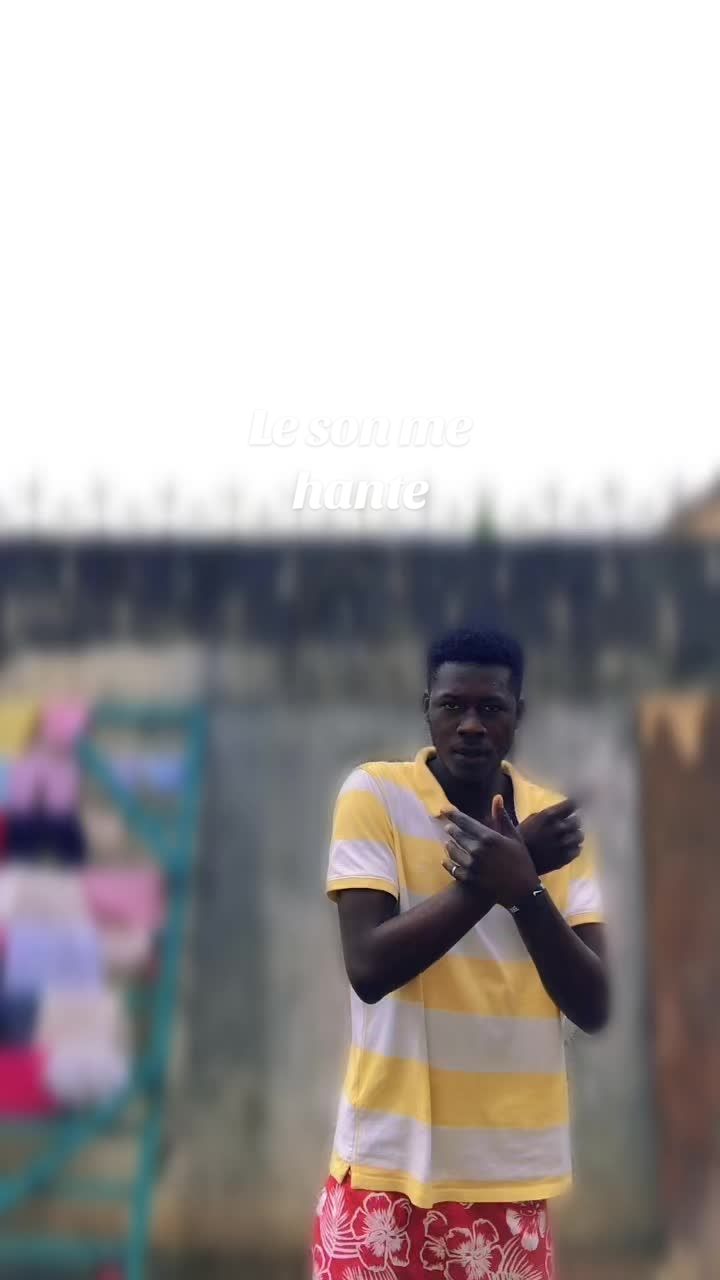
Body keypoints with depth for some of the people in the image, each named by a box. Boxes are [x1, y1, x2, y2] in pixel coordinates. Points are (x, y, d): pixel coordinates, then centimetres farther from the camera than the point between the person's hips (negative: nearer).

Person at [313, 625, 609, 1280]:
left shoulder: (556, 819, 4)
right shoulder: (373, 794, -5)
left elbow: (594, 1007, -4)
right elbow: (369, 968, -16)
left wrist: (523, 887, -18)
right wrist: (493, 877, -18)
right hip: (391, 1162, -3)